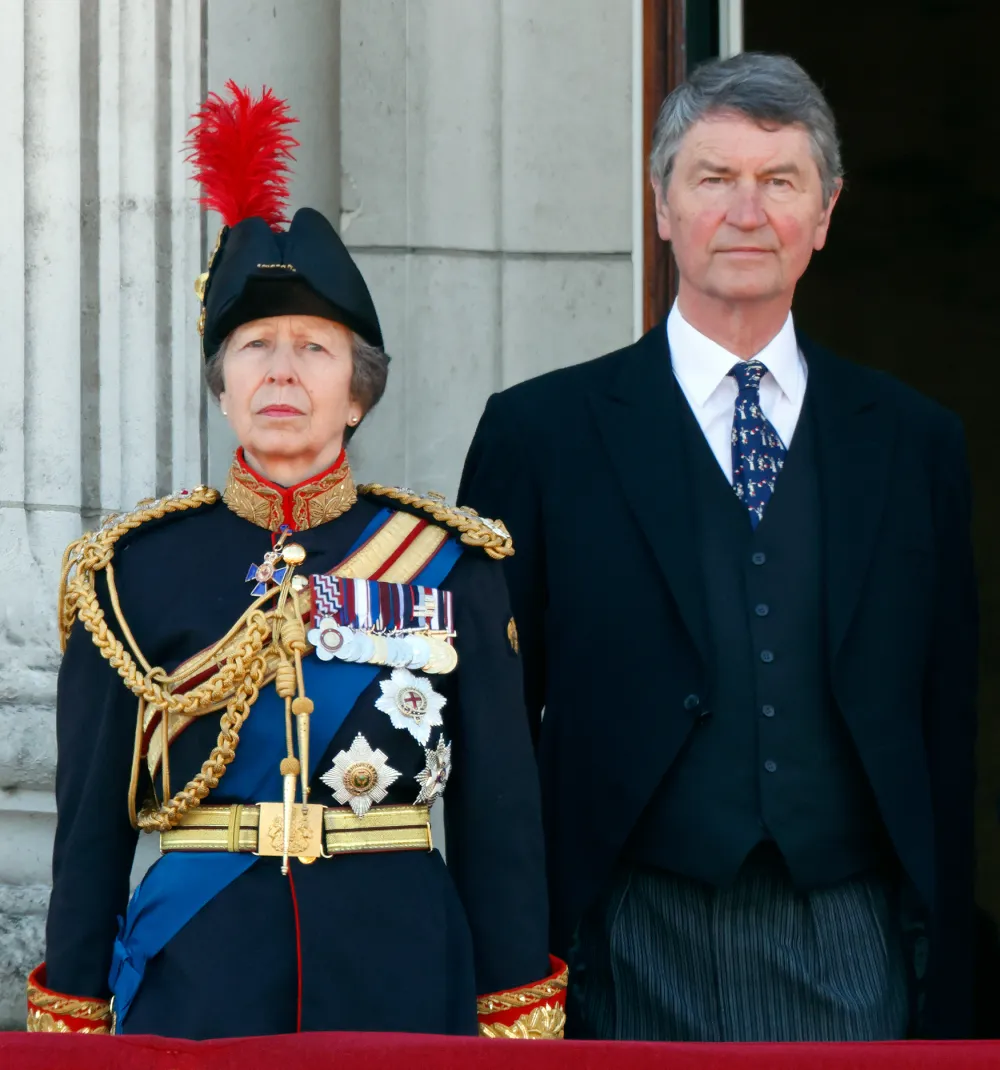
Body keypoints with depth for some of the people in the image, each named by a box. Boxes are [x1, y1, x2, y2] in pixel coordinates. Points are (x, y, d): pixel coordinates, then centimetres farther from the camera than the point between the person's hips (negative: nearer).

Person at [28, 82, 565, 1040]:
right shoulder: (136, 570, 3)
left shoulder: (452, 566, 3)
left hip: (401, 978, 0)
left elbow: (500, 818, 4)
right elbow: (90, 824, 5)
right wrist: (73, 1026, 2)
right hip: (195, 982, 0)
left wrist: (516, 1026, 0)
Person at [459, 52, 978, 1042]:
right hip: (637, 956, -1)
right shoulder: (540, 433, 4)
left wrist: (945, 991, 7)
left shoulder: (915, 442, 11)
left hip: (851, 960, 2)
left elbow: (946, 736, 11)